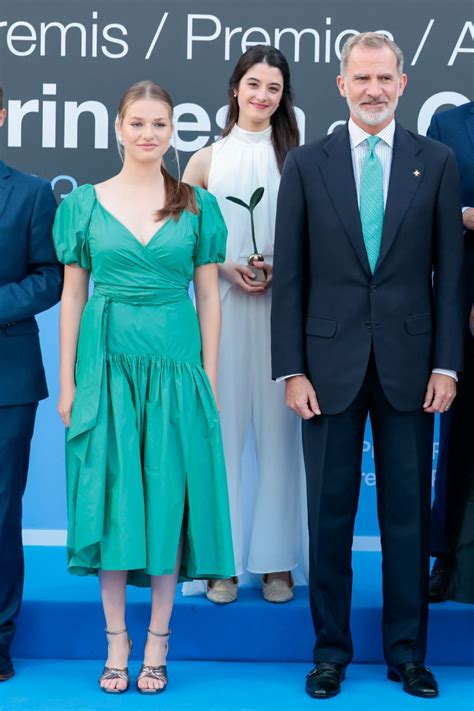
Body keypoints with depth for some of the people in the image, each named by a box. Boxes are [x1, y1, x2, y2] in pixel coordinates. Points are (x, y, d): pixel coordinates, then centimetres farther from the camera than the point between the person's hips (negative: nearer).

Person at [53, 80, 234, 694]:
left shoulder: (196, 205, 5)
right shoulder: (85, 203, 5)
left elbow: (208, 298, 5)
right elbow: (72, 297, 5)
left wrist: (209, 382, 1)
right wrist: (68, 382, 1)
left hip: (174, 368, 0)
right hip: (106, 364, 0)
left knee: (168, 498, 3)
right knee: (110, 499, 2)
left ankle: (157, 642, 15)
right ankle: (116, 642, 15)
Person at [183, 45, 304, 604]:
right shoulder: (206, 160, 8)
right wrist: (225, 266, -8)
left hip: (280, 305, 0)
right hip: (221, 305, 0)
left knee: (276, 427, 2)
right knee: (222, 426, 0)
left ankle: (276, 560, 12)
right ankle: (223, 558, 9)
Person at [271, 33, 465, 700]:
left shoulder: (436, 163, 5)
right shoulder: (306, 164, 4)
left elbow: (450, 270, 3)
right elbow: (289, 275, 2)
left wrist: (447, 365, -3)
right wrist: (292, 370, -4)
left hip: (409, 363, 0)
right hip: (331, 363, 0)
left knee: (408, 513, 7)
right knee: (330, 513, 7)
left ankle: (407, 651, 21)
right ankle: (331, 650, 20)